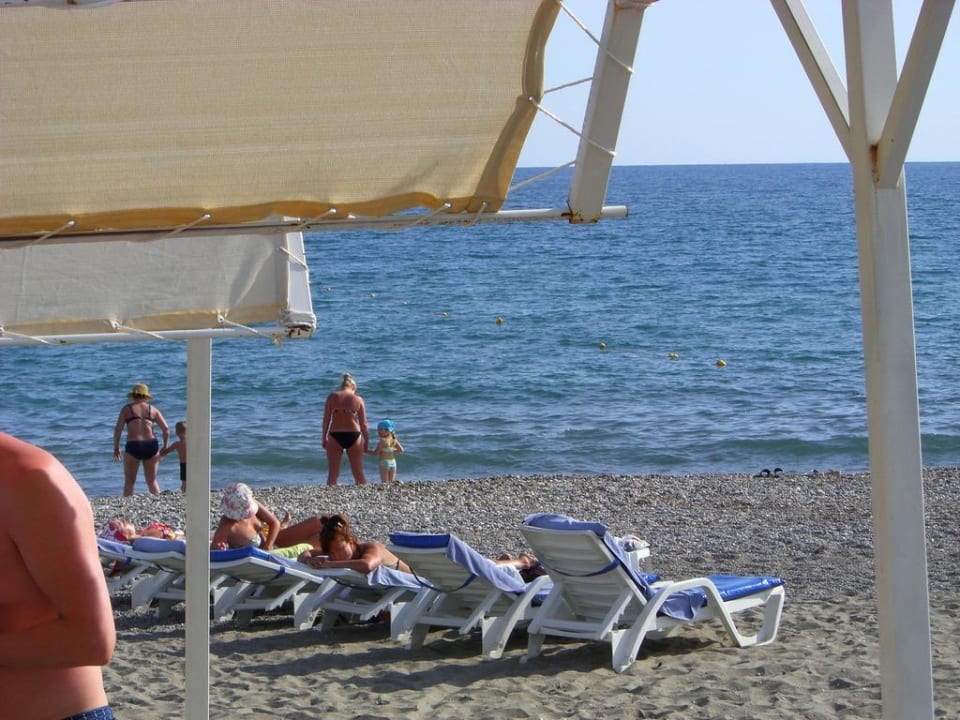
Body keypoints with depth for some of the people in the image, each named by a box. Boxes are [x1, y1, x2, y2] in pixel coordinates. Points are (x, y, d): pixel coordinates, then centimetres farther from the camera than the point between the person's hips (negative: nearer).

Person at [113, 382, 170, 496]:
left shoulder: (127, 409, 5)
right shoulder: (153, 410, 10)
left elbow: (118, 429, -3)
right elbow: (166, 429, 5)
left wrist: (116, 447, 6)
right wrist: (165, 447, 16)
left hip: (133, 446, -2)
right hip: (151, 446, 2)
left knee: (129, 482, 7)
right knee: (152, 481, 13)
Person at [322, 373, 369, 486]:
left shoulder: (332, 397, 2)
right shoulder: (358, 399, 2)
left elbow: (326, 420, 0)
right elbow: (363, 424, 2)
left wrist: (324, 438, 9)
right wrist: (366, 441, 11)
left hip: (335, 436, 0)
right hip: (353, 435, 0)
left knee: (332, 474, 5)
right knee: (359, 474, 10)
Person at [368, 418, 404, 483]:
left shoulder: (382, 441, -15)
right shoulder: (394, 440, 5)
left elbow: (376, 453, -15)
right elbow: (401, 450, 11)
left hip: (384, 463, -7)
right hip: (393, 462, 7)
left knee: (385, 482, -6)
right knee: (392, 482, 11)